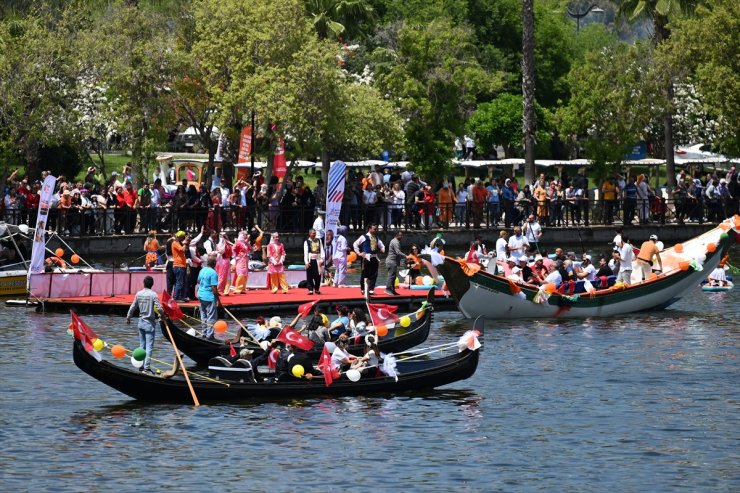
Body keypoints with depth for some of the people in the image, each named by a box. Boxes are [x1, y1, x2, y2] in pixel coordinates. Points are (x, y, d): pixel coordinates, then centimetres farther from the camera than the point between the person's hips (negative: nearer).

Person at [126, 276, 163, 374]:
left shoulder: (138, 294, 0)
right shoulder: (153, 295, -14)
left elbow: (133, 307, 6)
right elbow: (159, 308, -17)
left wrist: (128, 318, 20)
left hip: (141, 322, 5)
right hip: (150, 323, -5)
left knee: (142, 345, 15)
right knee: (149, 346, -4)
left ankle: (141, 365, 20)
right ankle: (146, 367, -10)